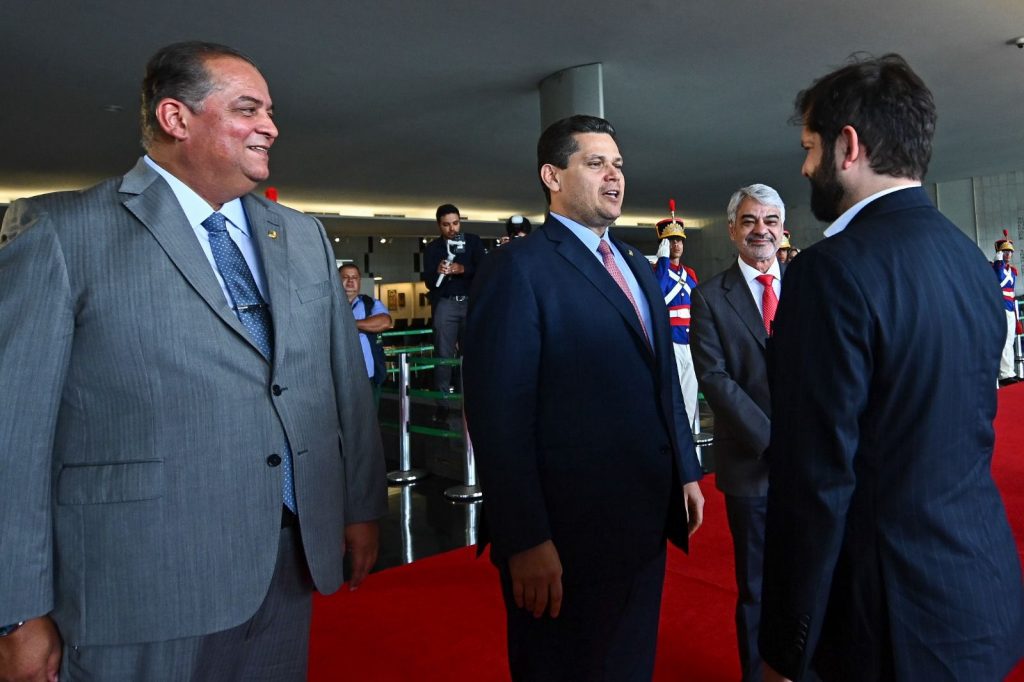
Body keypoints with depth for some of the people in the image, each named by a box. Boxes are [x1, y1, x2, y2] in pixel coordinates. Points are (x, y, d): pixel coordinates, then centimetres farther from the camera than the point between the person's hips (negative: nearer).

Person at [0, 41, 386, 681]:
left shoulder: (304, 237, 11)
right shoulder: (59, 230, -5)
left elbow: (346, 377, 11)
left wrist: (363, 505, 10)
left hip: (291, 569, 5)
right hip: (142, 590, -4)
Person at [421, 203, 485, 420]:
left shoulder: (473, 241, 7)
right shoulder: (432, 248, 9)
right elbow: (428, 282, 1)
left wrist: (463, 269, -22)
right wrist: (437, 272, -21)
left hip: (471, 301, 0)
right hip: (445, 303, 1)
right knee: (443, 354, -2)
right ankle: (442, 404, 0)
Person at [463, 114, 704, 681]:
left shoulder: (637, 266, 13)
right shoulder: (518, 267, -13)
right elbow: (498, 414, -19)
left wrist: (686, 472, 13)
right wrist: (526, 541, -20)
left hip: (646, 522, 8)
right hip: (568, 535, -7)